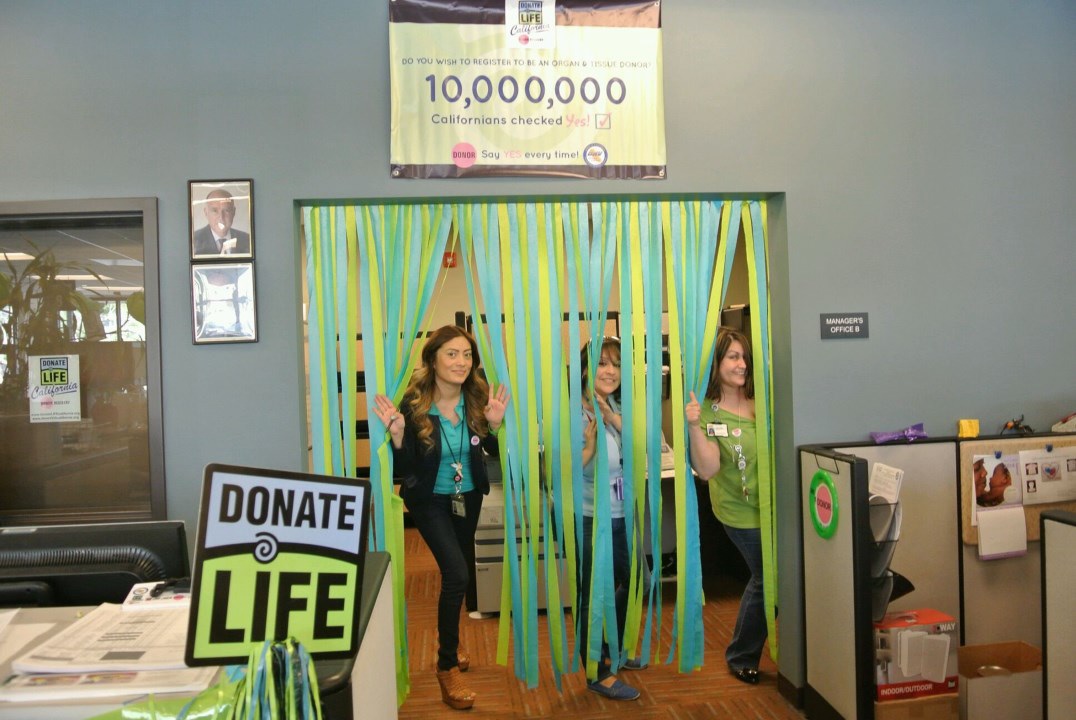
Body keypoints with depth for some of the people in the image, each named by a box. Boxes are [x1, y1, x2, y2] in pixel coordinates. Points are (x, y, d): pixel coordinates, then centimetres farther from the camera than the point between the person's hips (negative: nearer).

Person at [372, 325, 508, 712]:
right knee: (456, 574, -16)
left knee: (462, 570, 20)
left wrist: (494, 424, -21)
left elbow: (493, 452, -4)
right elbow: (403, 471, -20)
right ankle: (447, 666, 5)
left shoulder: (478, 399, -14)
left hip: (468, 497, 5)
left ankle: (450, 640, 47)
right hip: (430, 501, -4)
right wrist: (397, 434, -36)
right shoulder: (414, 404, -22)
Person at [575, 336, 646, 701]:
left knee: (631, 583, 22)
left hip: (622, 516, 8)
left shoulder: (619, 408, 5)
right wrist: (592, 433, -33)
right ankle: (598, 674, 22)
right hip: (590, 520, -8)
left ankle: (612, 652, 43)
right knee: (594, 597, 4)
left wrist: (612, 417, -19)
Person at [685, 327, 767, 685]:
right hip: (743, 512, -4)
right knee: (766, 580, 3)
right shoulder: (707, 411, -13)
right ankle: (741, 658, 28)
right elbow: (707, 469, -22)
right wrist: (694, 427, -34)